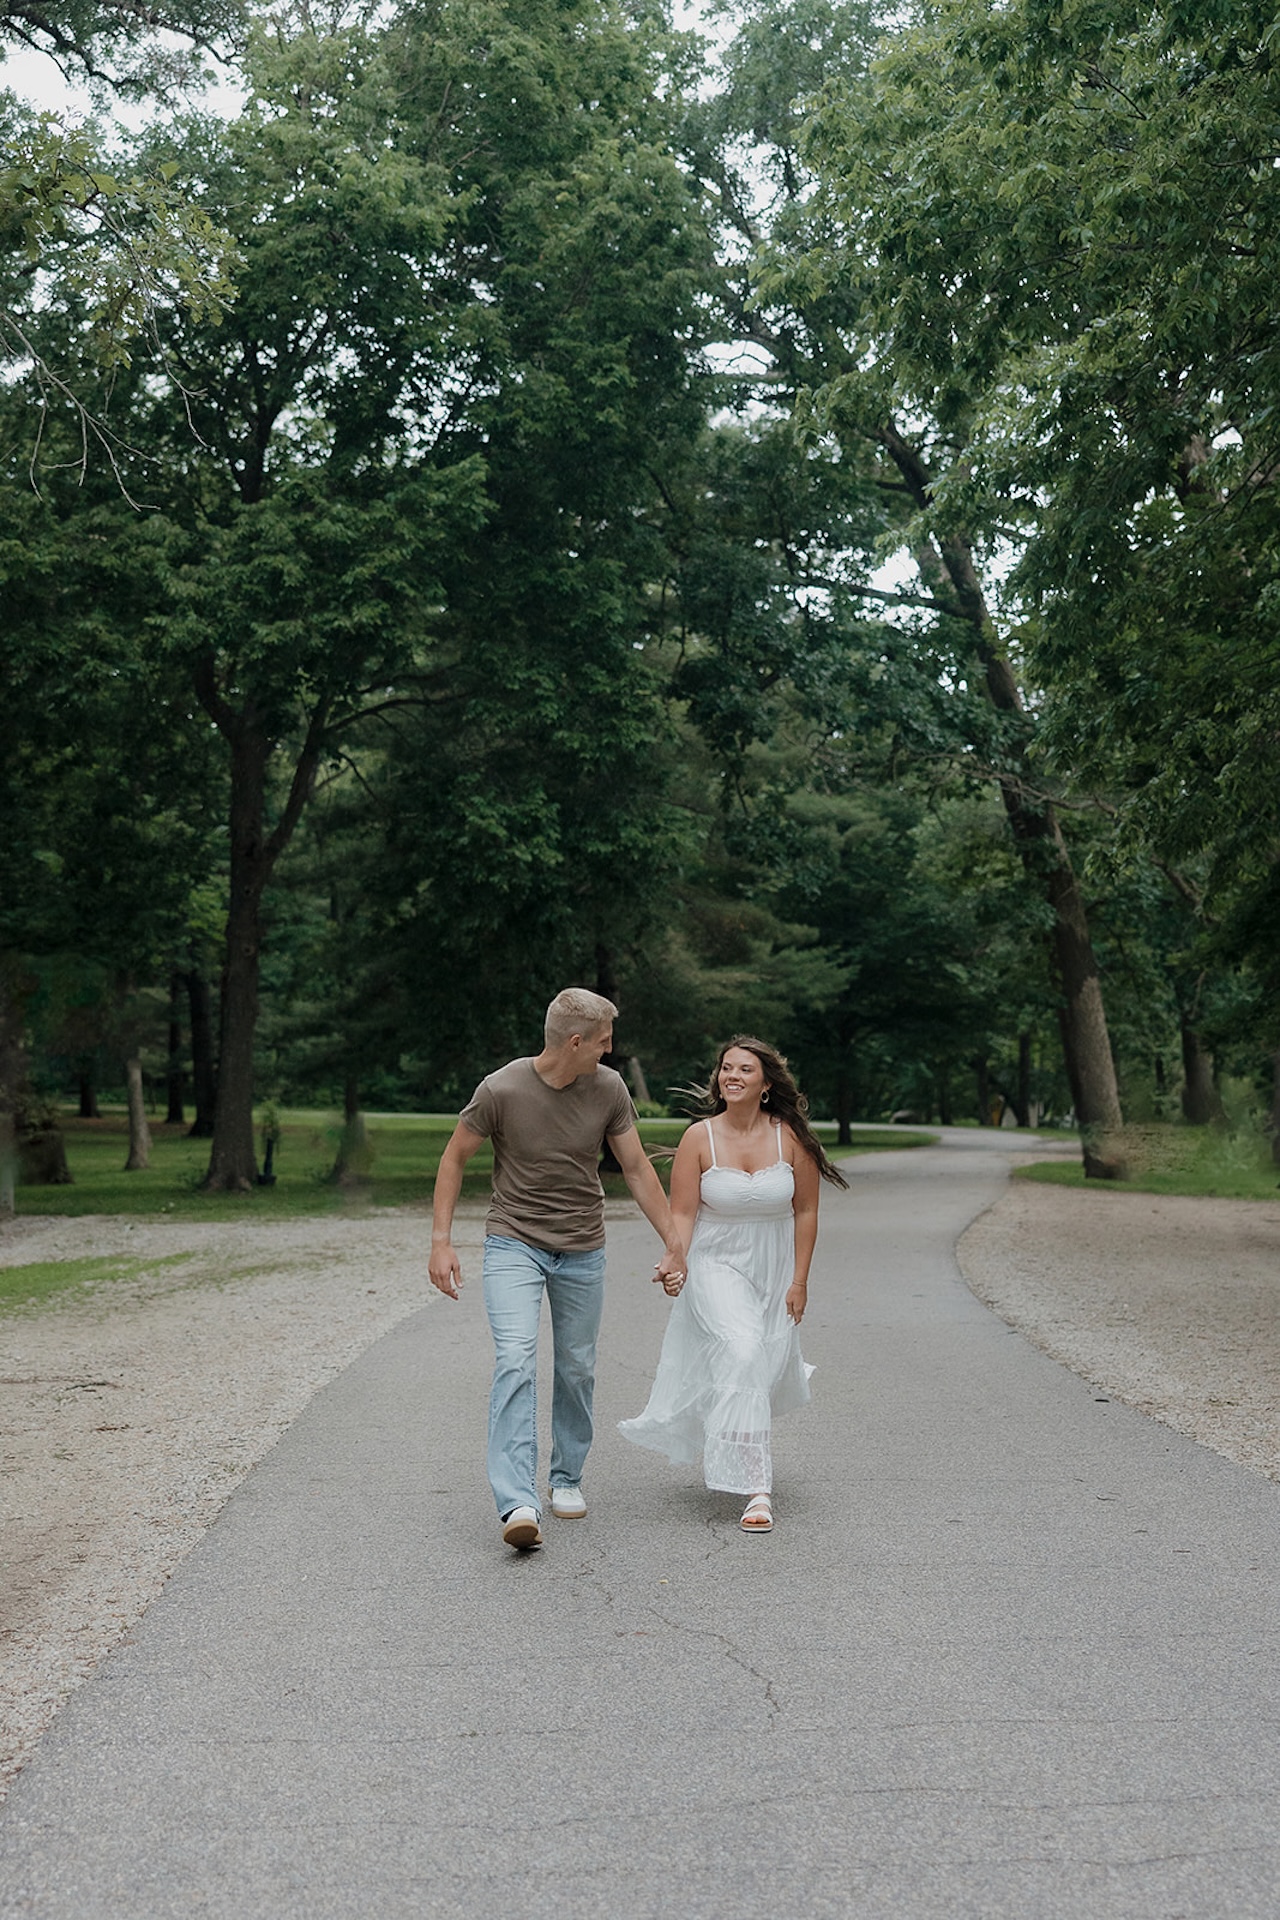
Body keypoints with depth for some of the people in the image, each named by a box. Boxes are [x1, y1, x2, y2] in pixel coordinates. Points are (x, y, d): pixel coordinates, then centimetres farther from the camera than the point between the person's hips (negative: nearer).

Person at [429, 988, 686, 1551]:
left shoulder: (608, 1088, -5)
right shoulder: (501, 1089, -15)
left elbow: (636, 1168, 4)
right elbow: (454, 1158, -2)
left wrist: (674, 1243, 5)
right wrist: (441, 1241, -7)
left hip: (582, 1250, 3)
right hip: (513, 1244, -3)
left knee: (577, 1370, 10)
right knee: (515, 1362, -18)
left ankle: (566, 1478, 30)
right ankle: (518, 1504, -20)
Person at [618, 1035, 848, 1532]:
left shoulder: (790, 1136, -7)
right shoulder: (699, 1138, -9)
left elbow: (805, 1210, 0)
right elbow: (682, 1213, -9)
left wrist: (799, 1280, -1)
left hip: (775, 1272, 3)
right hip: (717, 1267, -2)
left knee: (766, 1372, 12)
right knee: (740, 1354, -25)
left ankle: (731, 1457, 48)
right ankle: (756, 1488, -21)